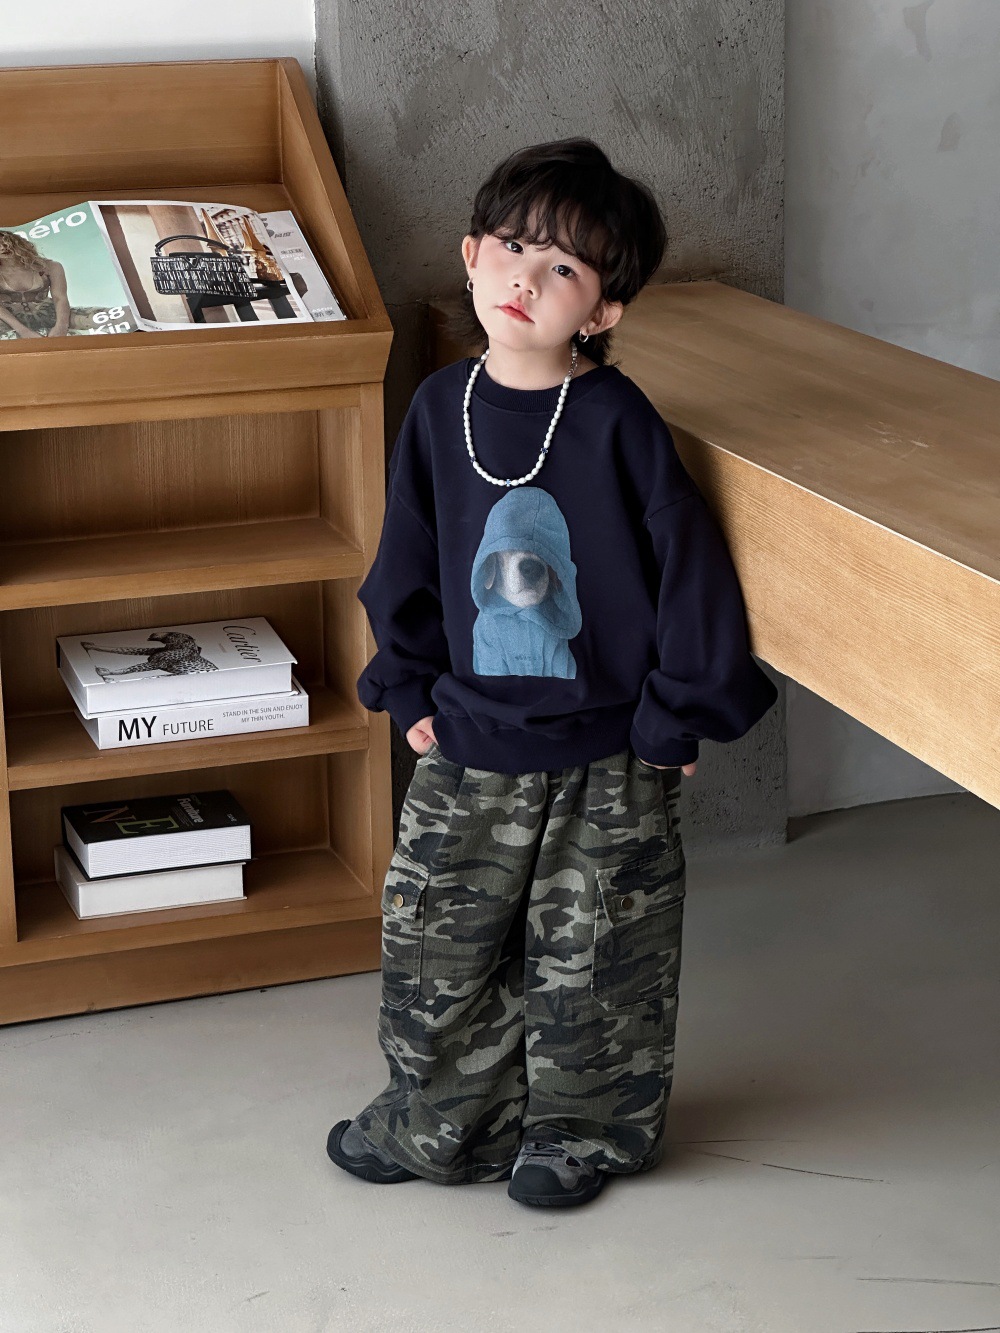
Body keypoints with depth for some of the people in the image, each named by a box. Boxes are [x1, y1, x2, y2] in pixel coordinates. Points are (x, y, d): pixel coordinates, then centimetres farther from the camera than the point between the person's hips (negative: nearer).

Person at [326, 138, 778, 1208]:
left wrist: (675, 718, -8)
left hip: (606, 763, -4)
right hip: (469, 747, 4)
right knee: (436, 946, 11)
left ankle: (585, 1131, 32)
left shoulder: (619, 425, -16)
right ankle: (443, 1123, 32)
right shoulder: (440, 410, -2)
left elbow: (692, 569, -12)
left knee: (589, 961, 10)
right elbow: (406, 562, 10)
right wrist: (408, 688, 8)